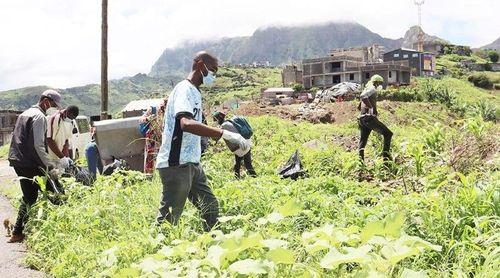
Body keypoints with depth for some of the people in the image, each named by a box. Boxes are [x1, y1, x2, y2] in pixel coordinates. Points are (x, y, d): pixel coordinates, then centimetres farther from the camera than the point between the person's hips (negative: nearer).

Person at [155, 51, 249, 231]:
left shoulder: (195, 92, 17)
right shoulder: (184, 90, -15)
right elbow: (186, 123, -34)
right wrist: (225, 134, -38)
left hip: (192, 164, 10)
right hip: (176, 165, -10)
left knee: (210, 208, 14)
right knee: (168, 219, -4)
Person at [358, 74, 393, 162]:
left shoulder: (367, 89, 24)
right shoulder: (372, 89, -5)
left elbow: (359, 107, 31)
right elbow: (363, 96, -28)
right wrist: (372, 108, -24)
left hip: (362, 118, 10)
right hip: (370, 118, -10)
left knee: (362, 142, 10)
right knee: (388, 134, -4)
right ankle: (386, 156, -8)